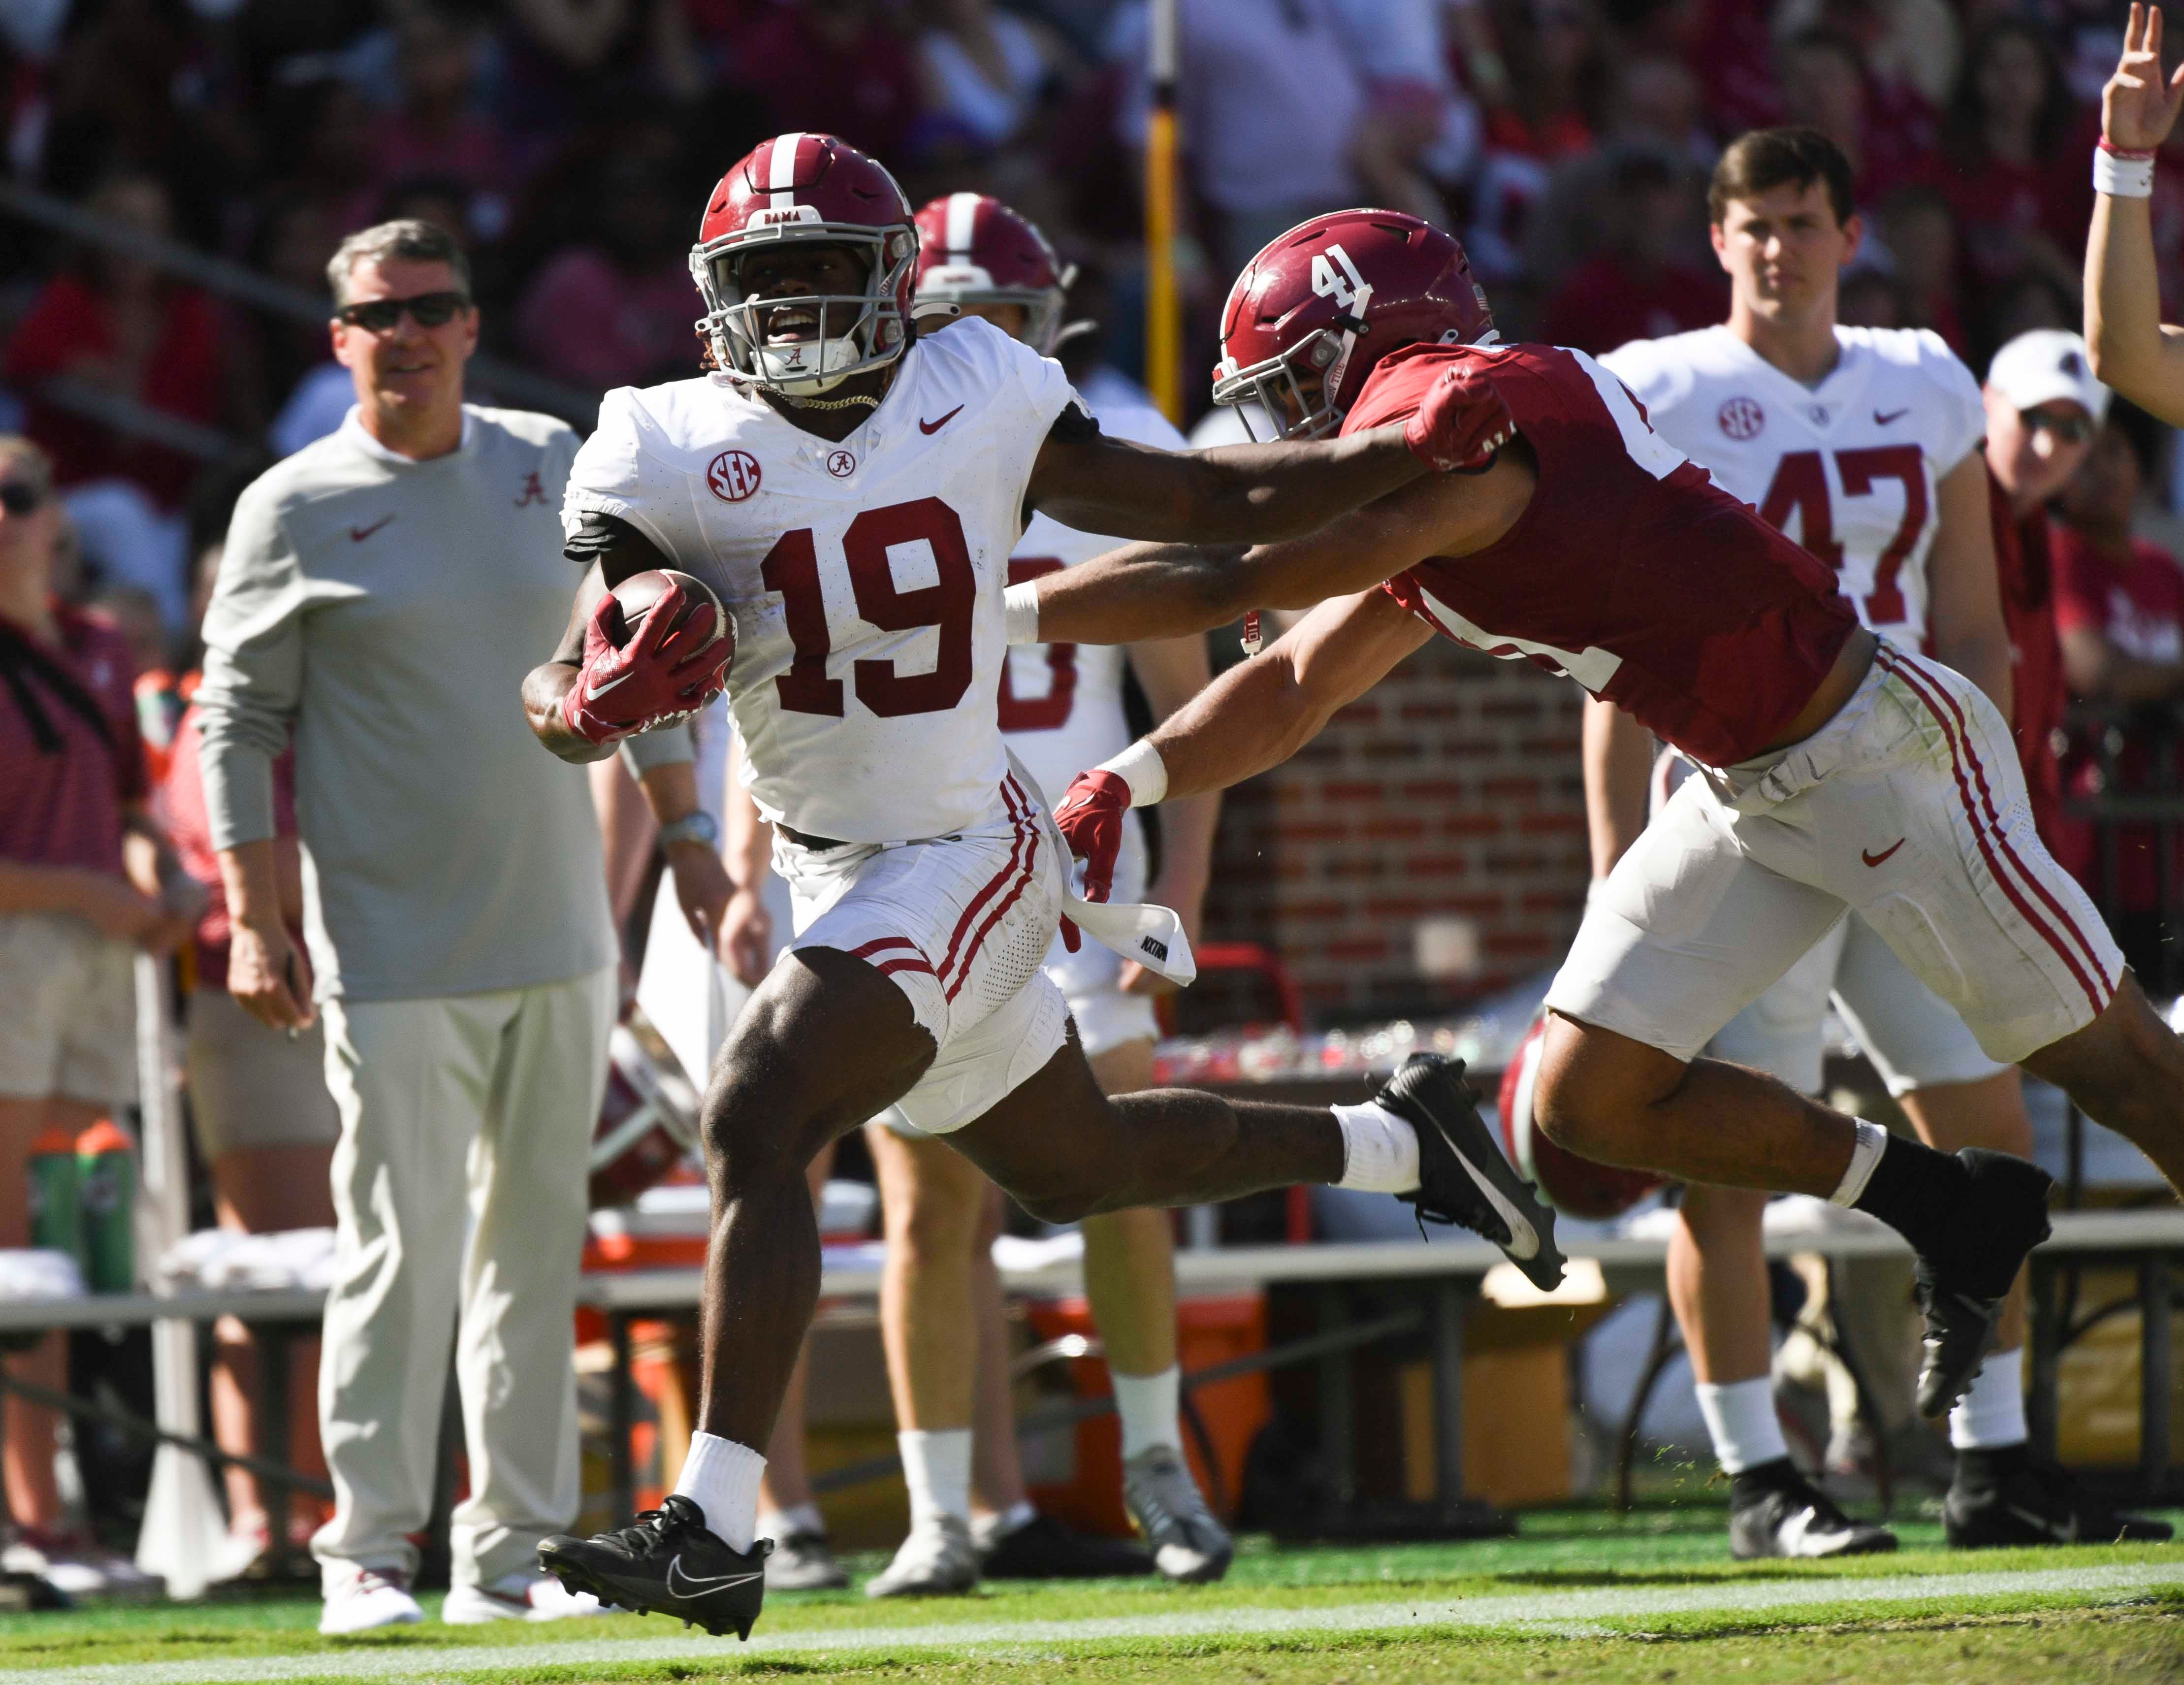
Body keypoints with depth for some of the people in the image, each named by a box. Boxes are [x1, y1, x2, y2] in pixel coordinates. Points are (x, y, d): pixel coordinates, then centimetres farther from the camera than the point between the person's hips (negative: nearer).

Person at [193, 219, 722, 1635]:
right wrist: (254, 920, -9)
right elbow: (240, 721, -2)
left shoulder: (551, 467, 8)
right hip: (394, 952, -5)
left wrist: (689, 838, 15)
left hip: (559, 934, 5)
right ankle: (368, 1549, 0)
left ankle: (509, 1550, 14)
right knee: (403, 1246, -8)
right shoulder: (298, 509, -4)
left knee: (538, 1245, 8)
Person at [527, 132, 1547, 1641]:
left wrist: (1413, 451, -9)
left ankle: (715, 1529, -23)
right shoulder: (676, 458, -6)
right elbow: (560, 700, -8)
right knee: (1079, 1166, 22)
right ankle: (1397, 1136, 46)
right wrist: (599, 702, -33)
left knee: (754, 1123, -23)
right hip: (833, 871, 5)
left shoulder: (980, 405, -8)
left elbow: (1213, 506, 1)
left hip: (961, 854, -5)